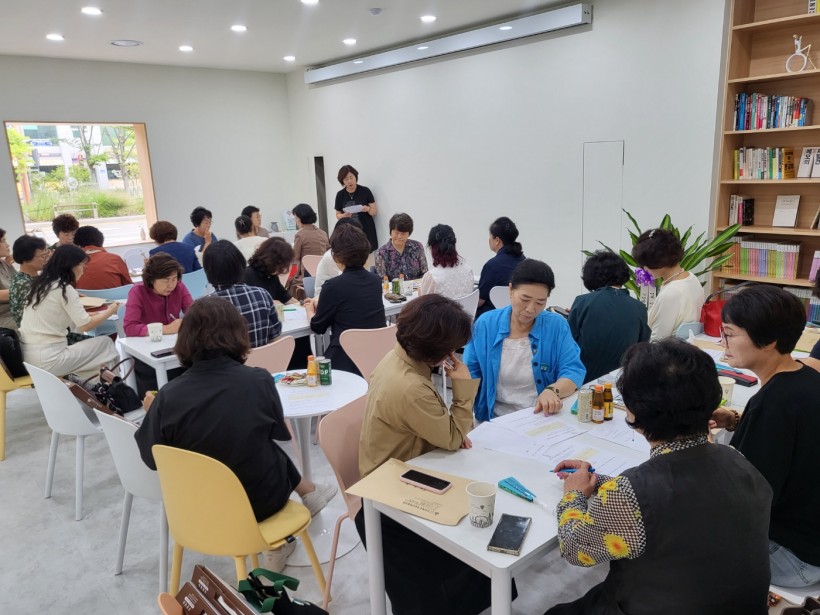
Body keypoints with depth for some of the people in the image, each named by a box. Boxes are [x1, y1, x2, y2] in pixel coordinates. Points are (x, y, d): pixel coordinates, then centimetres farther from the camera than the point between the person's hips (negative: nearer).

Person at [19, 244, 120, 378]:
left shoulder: (39, 284, 12)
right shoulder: (65, 289, -12)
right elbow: (85, 326, -10)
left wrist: (92, 314, 15)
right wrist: (110, 311, 4)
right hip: (48, 360, -8)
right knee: (105, 342, 6)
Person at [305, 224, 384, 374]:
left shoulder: (334, 286, -13)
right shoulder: (375, 280, 4)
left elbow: (317, 327, 1)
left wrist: (310, 310, 23)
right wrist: (320, 304, 33)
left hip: (347, 362, -6)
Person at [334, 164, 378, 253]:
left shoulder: (365, 191, -1)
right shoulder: (340, 195, 5)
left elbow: (375, 211, 2)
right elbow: (338, 215, 12)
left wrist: (368, 209, -19)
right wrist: (344, 215, -10)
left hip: (366, 232, -2)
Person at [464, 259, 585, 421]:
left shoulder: (557, 325, 0)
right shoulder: (485, 323, 2)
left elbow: (573, 370, -5)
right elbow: (470, 373, 6)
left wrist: (553, 390, -26)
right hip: (497, 421, -1)